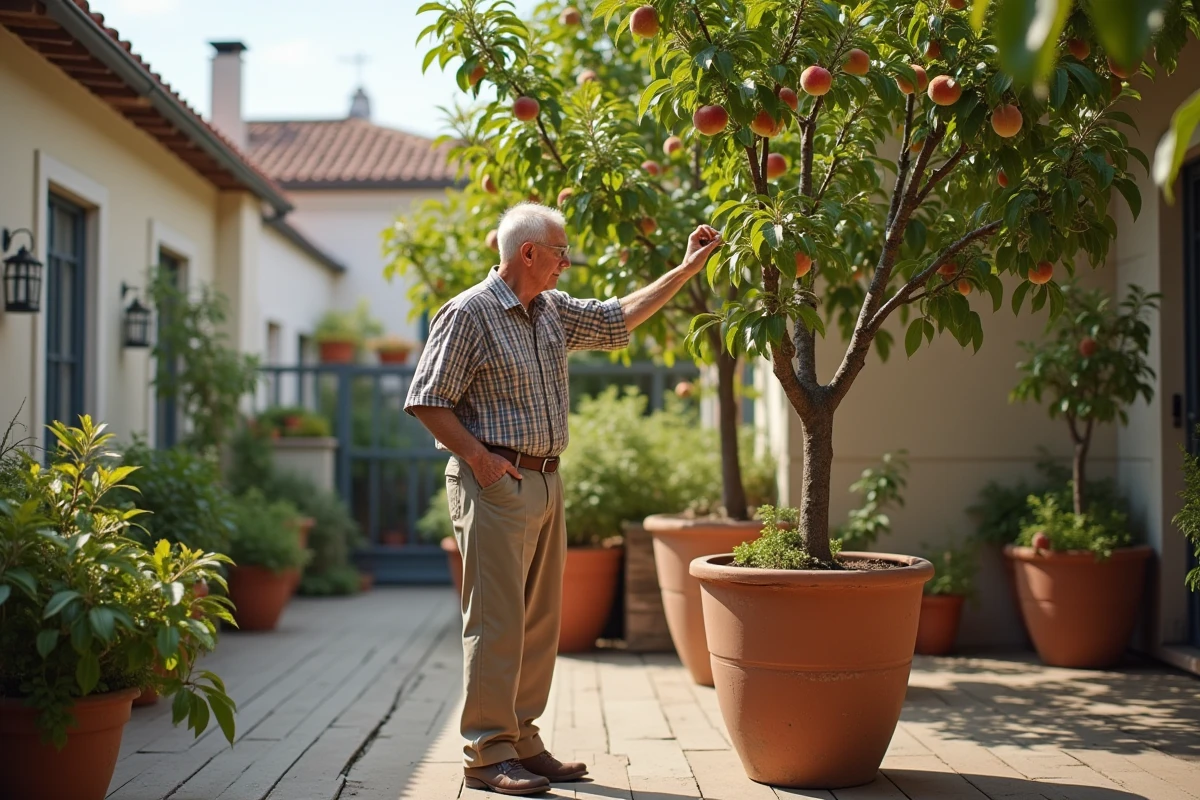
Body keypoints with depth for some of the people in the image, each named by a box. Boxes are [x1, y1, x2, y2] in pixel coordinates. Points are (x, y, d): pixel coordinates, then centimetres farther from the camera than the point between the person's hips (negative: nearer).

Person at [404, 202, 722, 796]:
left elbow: (618, 318, 25)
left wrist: (687, 269, 24)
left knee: (540, 619, 10)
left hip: (545, 482, 8)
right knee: (496, 620, -7)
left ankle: (522, 742, 20)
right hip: (494, 483, -8)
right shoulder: (468, 314, -9)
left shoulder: (553, 311, 15)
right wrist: (479, 456, -17)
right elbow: (427, 401, -10)